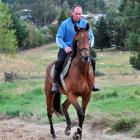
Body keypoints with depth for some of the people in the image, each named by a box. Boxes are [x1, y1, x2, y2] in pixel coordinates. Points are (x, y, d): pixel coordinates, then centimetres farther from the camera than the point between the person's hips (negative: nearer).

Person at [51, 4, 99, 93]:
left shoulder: (85, 23, 4)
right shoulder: (65, 23, -6)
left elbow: (91, 36, 10)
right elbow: (59, 37, -6)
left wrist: (89, 45, -9)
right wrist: (65, 47, -22)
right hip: (67, 48, -3)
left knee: (92, 61, -12)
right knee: (60, 61, -28)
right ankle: (55, 83, -16)